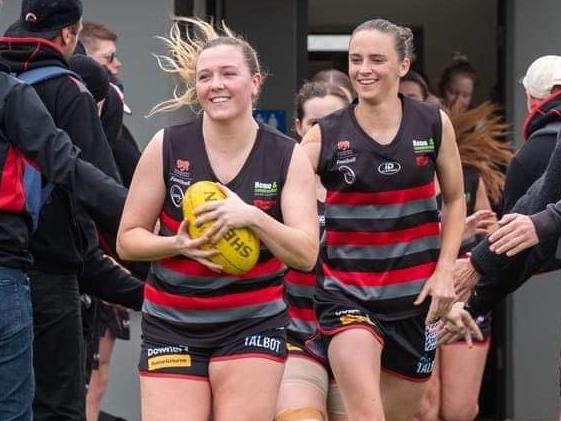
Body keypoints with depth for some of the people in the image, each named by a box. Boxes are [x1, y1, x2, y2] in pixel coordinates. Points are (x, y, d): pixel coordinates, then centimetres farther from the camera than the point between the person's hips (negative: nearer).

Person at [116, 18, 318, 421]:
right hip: (172, 325, 0)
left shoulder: (288, 156, -2)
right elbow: (128, 239, 1)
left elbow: (306, 254, -9)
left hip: (253, 324, 0)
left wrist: (252, 217, -25)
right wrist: (179, 244, -18)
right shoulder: (167, 147, -4)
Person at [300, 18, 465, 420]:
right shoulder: (324, 136, -4)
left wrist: (445, 270, 2)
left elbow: (455, 200, 12)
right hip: (347, 293, -3)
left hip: (414, 295, 3)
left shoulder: (434, 124, 0)